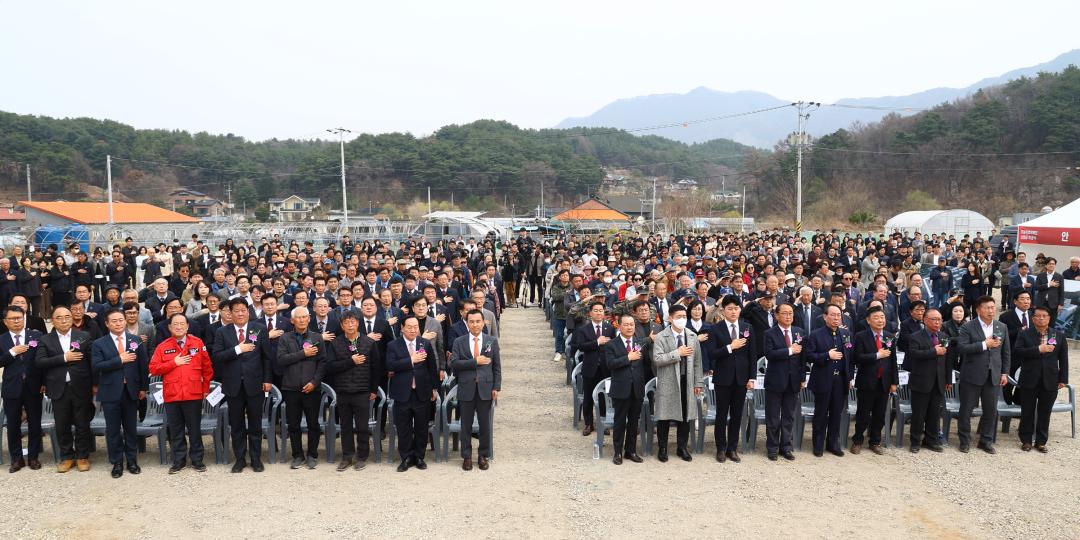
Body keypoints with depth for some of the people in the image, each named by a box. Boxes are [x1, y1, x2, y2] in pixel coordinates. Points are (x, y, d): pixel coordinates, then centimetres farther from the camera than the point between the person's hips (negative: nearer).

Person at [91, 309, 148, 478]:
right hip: (111, 392, -1)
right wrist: (119, 360, -18)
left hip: (131, 391, 1)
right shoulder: (99, 344, -1)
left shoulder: (136, 341, 5)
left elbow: (142, 365, 5)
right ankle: (117, 463, 16)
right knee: (113, 429, 6)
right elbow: (96, 366, -14)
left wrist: (143, 388, 2)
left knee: (130, 428, 10)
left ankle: (132, 460, 22)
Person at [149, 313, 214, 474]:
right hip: (171, 395, 1)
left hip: (194, 394, -1)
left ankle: (197, 460, 16)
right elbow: (153, 369, -3)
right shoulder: (163, 347, 4)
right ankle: (179, 461, 19)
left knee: (195, 429, 6)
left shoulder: (198, 343, 2)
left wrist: (206, 388, 6)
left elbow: (207, 368, 6)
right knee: (175, 431, 9)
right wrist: (174, 363, -11)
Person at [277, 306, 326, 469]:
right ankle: (298, 456, 19)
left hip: (312, 388, 0)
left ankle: (312, 455, 16)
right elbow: (281, 359, -8)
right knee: (293, 425, 7)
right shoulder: (285, 338, 6)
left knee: (313, 424, 4)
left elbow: (323, 362, 0)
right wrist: (303, 353, -13)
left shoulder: (317, 338, 5)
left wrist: (314, 382, -10)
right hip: (291, 388, 1)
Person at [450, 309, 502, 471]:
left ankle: (483, 456, 20)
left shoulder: (492, 341, 4)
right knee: (466, 424, 7)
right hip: (466, 388, 0)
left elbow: (497, 366, 4)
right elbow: (454, 363, -9)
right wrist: (475, 362, -16)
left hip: (485, 388, 0)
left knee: (485, 424, 7)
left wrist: (496, 387, -2)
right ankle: (466, 457, 19)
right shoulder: (459, 342, 2)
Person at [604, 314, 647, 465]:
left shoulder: (641, 344, 9)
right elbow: (610, 363, -16)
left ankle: (631, 451, 23)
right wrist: (628, 358, -18)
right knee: (620, 422, 4)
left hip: (637, 389, 4)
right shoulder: (611, 345, -3)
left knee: (634, 421, 11)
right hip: (621, 389, -3)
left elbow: (647, 362, 2)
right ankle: (618, 452, 15)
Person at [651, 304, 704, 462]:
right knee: (665, 417, 3)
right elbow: (657, 359, -15)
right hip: (668, 382, -3)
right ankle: (662, 448, 18)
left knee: (685, 416, 9)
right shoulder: (661, 337, -6)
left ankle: (682, 448, 23)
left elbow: (697, 361, 8)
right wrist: (677, 353, -18)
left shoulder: (693, 336, 7)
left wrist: (699, 383, 5)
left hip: (687, 382, 3)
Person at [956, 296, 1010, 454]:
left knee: (991, 410, 8)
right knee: (966, 409, 4)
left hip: (993, 375, 4)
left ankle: (986, 441, 22)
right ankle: (965, 440, 17)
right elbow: (961, 348, -18)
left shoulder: (1002, 327, 8)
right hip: (972, 375, -4)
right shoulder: (968, 327, -6)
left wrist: (1005, 373, 8)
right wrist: (985, 344, -21)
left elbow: (1005, 352, 13)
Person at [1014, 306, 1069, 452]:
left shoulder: (1059, 335, 5)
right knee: (1027, 412, 7)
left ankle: (1041, 441, 19)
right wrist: (1038, 349, -22)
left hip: (1050, 382, 1)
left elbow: (1063, 359, 6)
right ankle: (1026, 440, 18)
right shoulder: (1024, 334, 0)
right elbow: (1017, 351, -14)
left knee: (1044, 413, 8)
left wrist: (1063, 379, 2)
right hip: (1029, 381, -1)